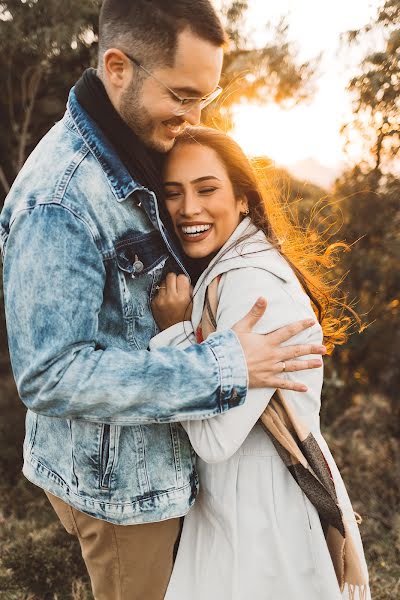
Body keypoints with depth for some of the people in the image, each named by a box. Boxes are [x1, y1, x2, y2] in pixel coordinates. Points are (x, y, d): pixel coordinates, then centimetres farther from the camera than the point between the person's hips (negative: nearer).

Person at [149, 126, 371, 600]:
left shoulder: (255, 283, -24)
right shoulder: (222, 274, 5)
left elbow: (216, 438, -25)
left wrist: (174, 331, -19)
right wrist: (182, 329, -7)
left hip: (269, 514, -9)